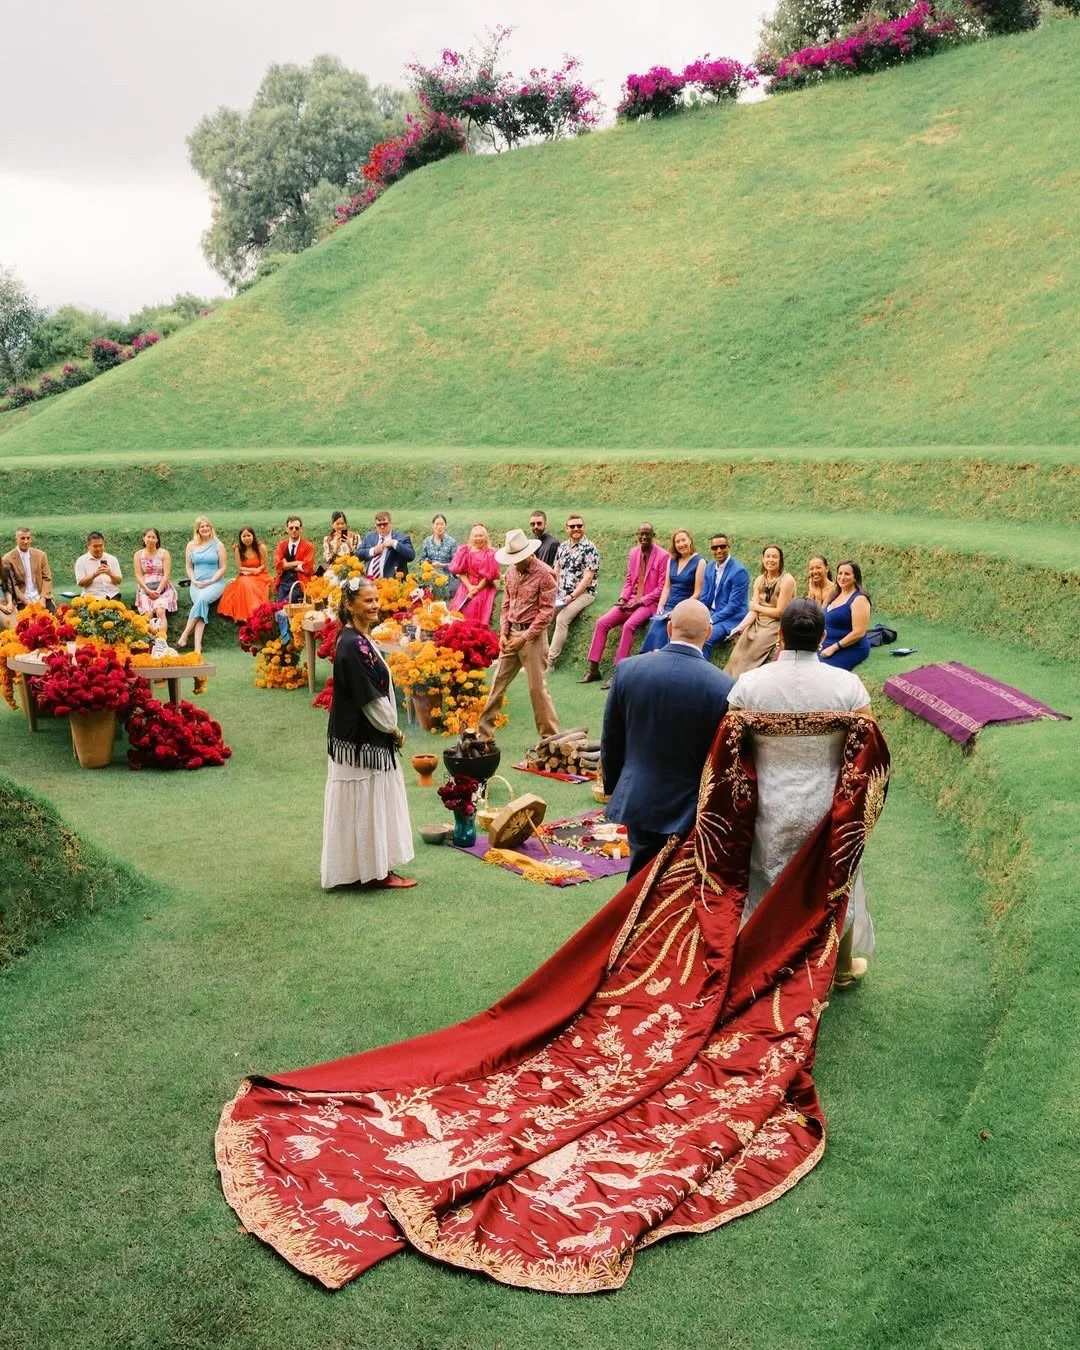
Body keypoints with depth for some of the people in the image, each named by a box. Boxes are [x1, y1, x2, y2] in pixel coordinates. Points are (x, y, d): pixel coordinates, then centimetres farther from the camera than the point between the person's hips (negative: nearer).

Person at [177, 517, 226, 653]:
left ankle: (185, 635, -28)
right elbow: (188, 567, 14)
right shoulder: (191, 545, 12)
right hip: (197, 583, 2)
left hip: (215, 582, -2)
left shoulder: (218, 545, 4)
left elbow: (222, 568, 2)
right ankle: (197, 645, -37)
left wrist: (210, 581, -11)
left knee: (202, 599, -34)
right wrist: (195, 581, -3)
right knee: (202, 606, -28)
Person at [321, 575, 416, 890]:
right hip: (362, 741, -10)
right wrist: (393, 729, -9)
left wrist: (390, 727, 11)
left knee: (369, 804, 15)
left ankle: (377, 868, 25)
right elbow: (370, 698, -20)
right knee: (367, 804, 0)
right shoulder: (352, 645, -20)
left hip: (361, 737, 10)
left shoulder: (359, 639, 10)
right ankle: (375, 872, 10)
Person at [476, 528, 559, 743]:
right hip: (511, 633, 6)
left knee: (537, 687, -3)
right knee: (498, 683, 9)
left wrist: (524, 638, -16)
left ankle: (550, 737, 9)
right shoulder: (512, 570, 7)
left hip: (533, 635, -6)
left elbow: (546, 611, -14)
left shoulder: (544, 574, -13)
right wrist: (503, 633, 3)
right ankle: (483, 732, 17)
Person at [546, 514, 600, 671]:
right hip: (562, 594, 7)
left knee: (562, 618, -26)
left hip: (583, 593, -6)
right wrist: (554, 592, -1)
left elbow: (588, 577, -15)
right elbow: (556, 571, 14)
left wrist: (572, 596, -19)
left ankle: (550, 661, -22)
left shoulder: (589, 548, -10)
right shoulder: (562, 546, 11)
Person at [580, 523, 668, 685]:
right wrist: (623, 598, -2)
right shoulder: (633, 553, 10)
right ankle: (593, 668, -6)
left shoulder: (663, 556, -8)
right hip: (631, 600, 6)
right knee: (601, 622, -11)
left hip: (649, 603, -6)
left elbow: (661, 588, -10)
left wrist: (640, 602, -16)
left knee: (628, 625, -32)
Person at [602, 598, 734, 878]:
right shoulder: (724, 687, -16)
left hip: (638, 800, 3)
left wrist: (613, 786, 18)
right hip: (694, 809, -2)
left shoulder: (627, 669, -9)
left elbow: (611, 740, 2)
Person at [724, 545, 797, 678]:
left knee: (747, 654, -21)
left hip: (776, 626, -5)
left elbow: (780, 612, -13)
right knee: (737, 653, -16)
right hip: (758, 623, 5)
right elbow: (753, 611, 1)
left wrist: (757, 607, -2)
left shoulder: (787, 580, -10)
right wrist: (740, 627, -15)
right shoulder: (759, 580, 8)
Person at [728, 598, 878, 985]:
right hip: (828, 809, 0)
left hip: (771, 810, 0)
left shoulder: (748, 683, -12)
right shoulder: (847, 685, -13)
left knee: (770, 888, 18)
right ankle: (842, 968, 40)